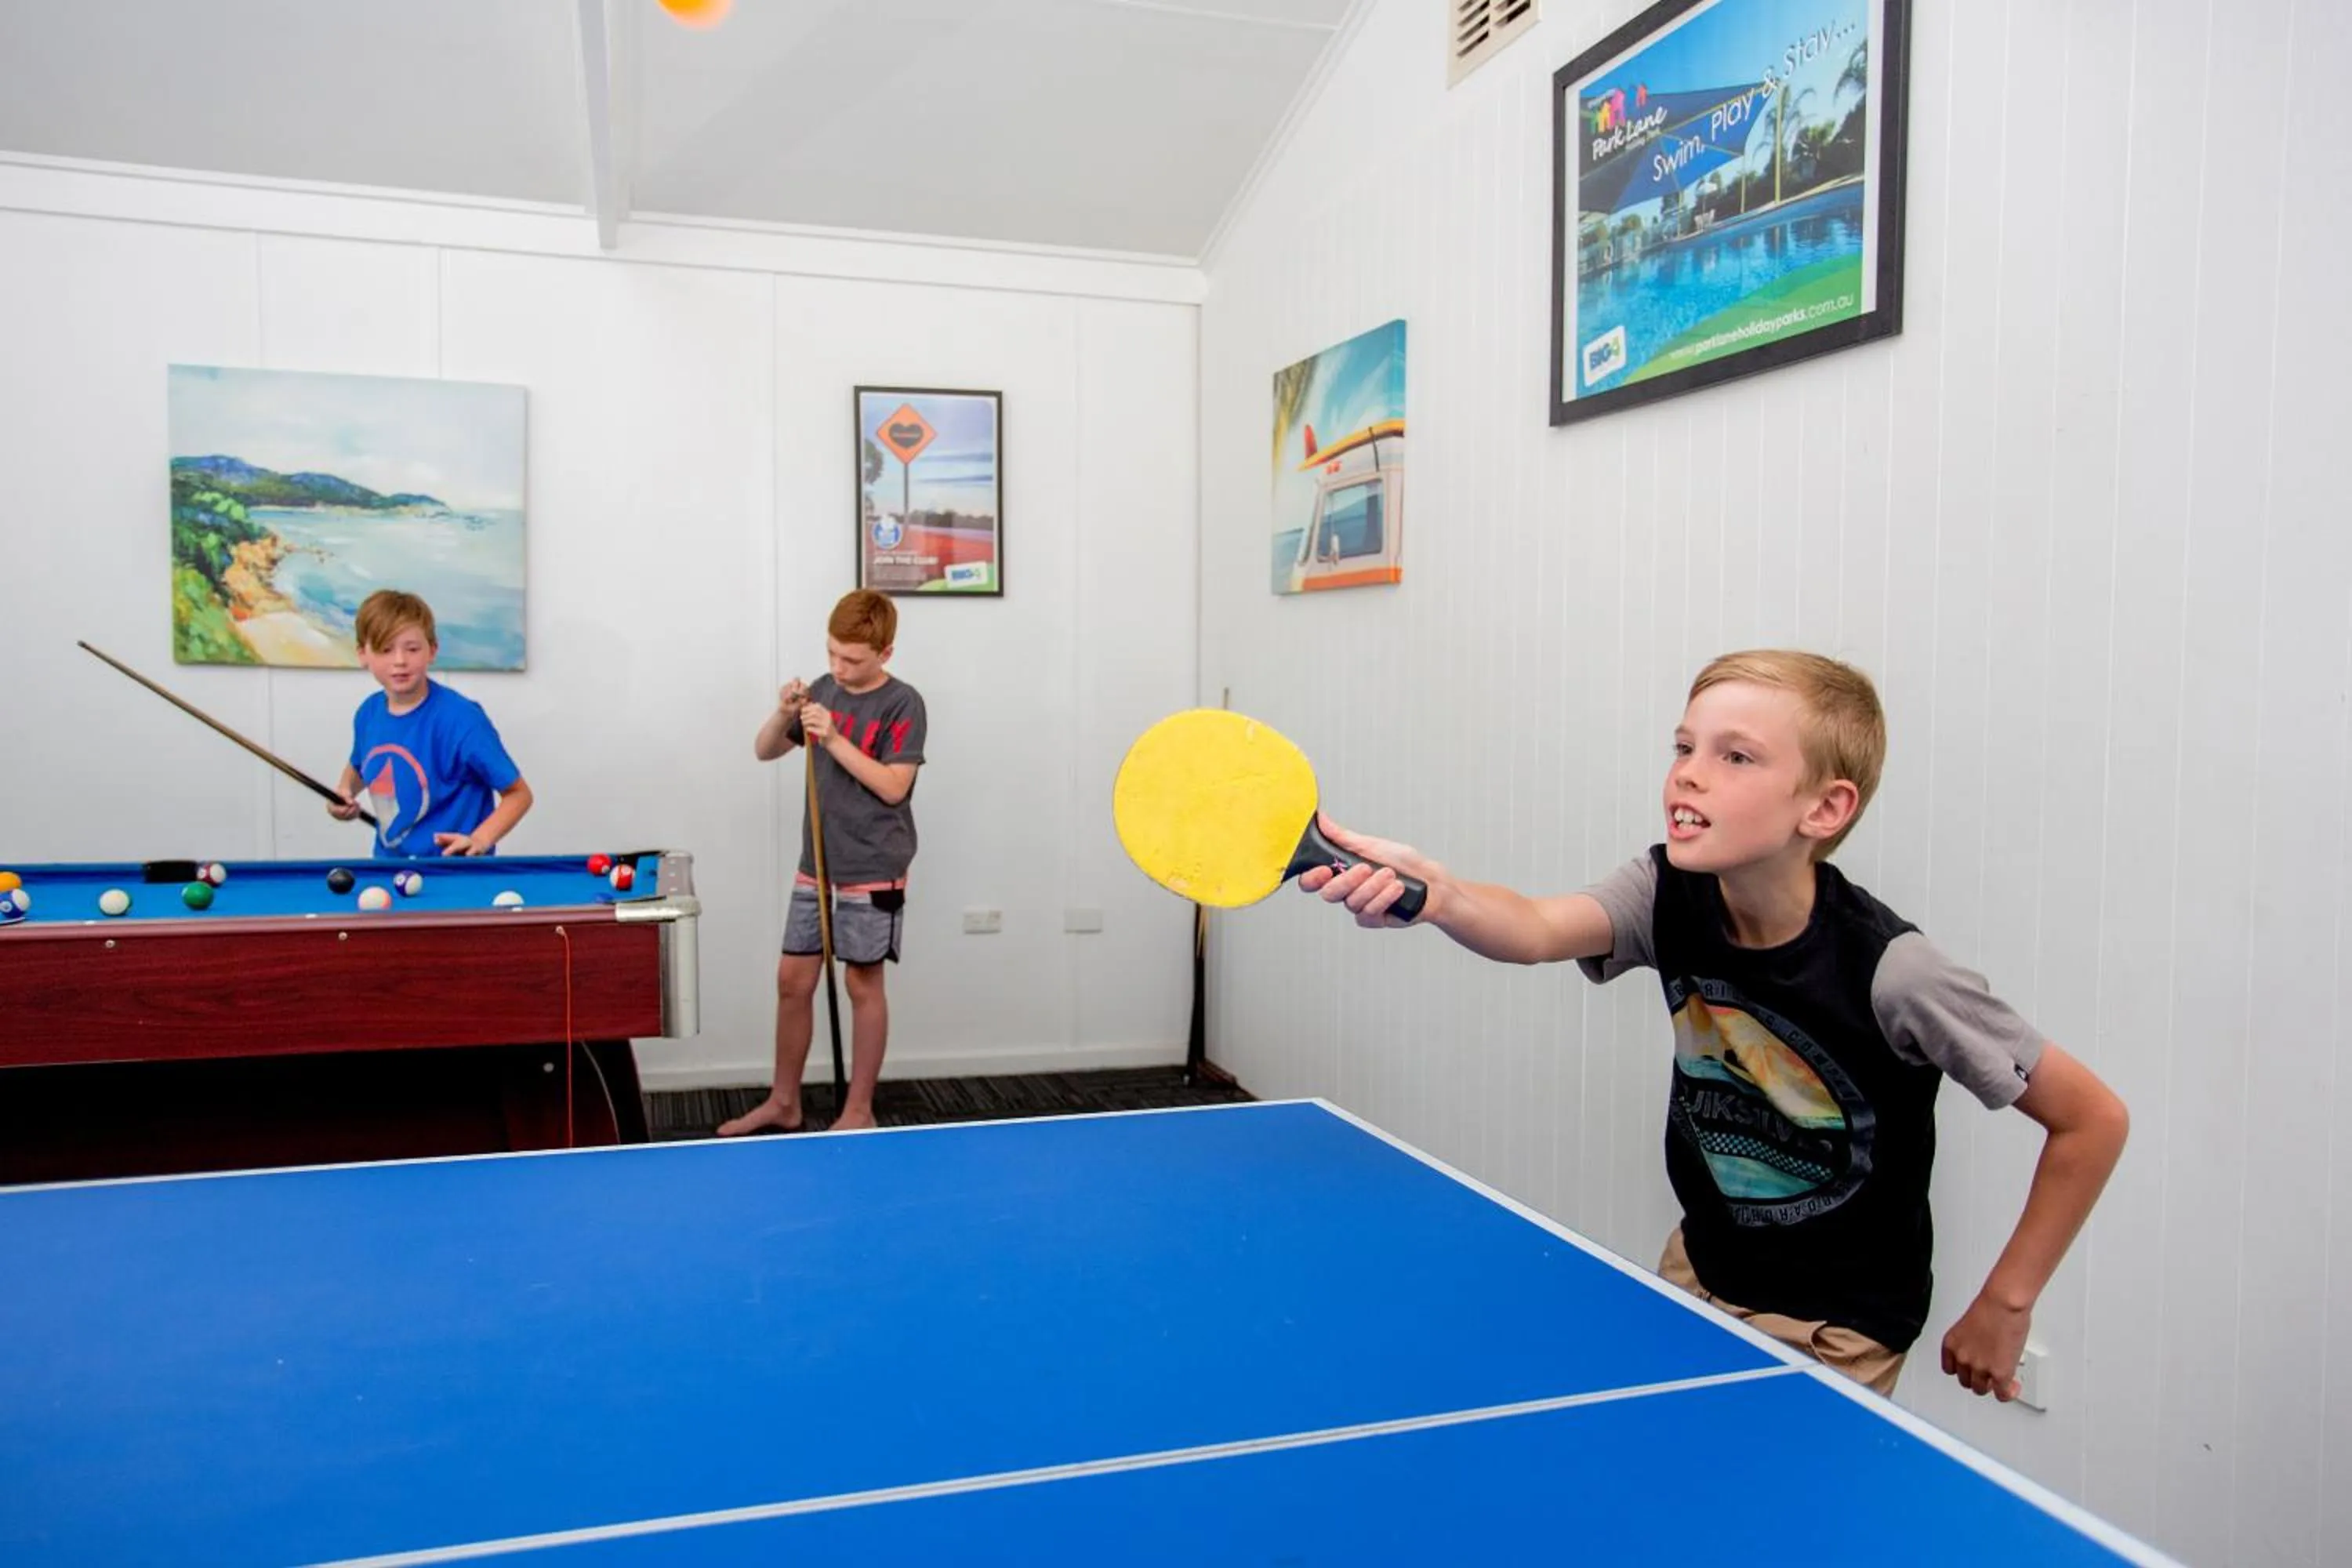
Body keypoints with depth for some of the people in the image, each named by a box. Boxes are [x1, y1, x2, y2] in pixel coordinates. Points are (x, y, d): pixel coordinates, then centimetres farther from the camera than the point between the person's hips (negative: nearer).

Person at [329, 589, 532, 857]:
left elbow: (519, 794, -15)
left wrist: (479, 841, -28)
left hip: (452, 867, -5)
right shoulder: (368, 714, -2)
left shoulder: (461, 718, -21)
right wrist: (345, 793, 2)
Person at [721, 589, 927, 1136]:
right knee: (792, 980, 9)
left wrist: (834, 740, -23)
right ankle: (784, 1103, 23)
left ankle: (858, 1111, 14)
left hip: (872, 871, -6)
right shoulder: (824, 690, 7)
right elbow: (764, 752, 13)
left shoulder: (903, 704, -11)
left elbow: (893, 787, -19)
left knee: (863, 984, 2)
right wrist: (784, 714, -7)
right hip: (816, 865, 6)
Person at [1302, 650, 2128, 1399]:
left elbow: (2094, 1117, -19)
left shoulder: (1887, 968, -28)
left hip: (1837, 1327, -4)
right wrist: (1431, 891, -57)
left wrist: (2004, 1306, -12)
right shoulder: (1668, 896, -15)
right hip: (1699, 1272, 5)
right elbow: (1536, 928, -35)